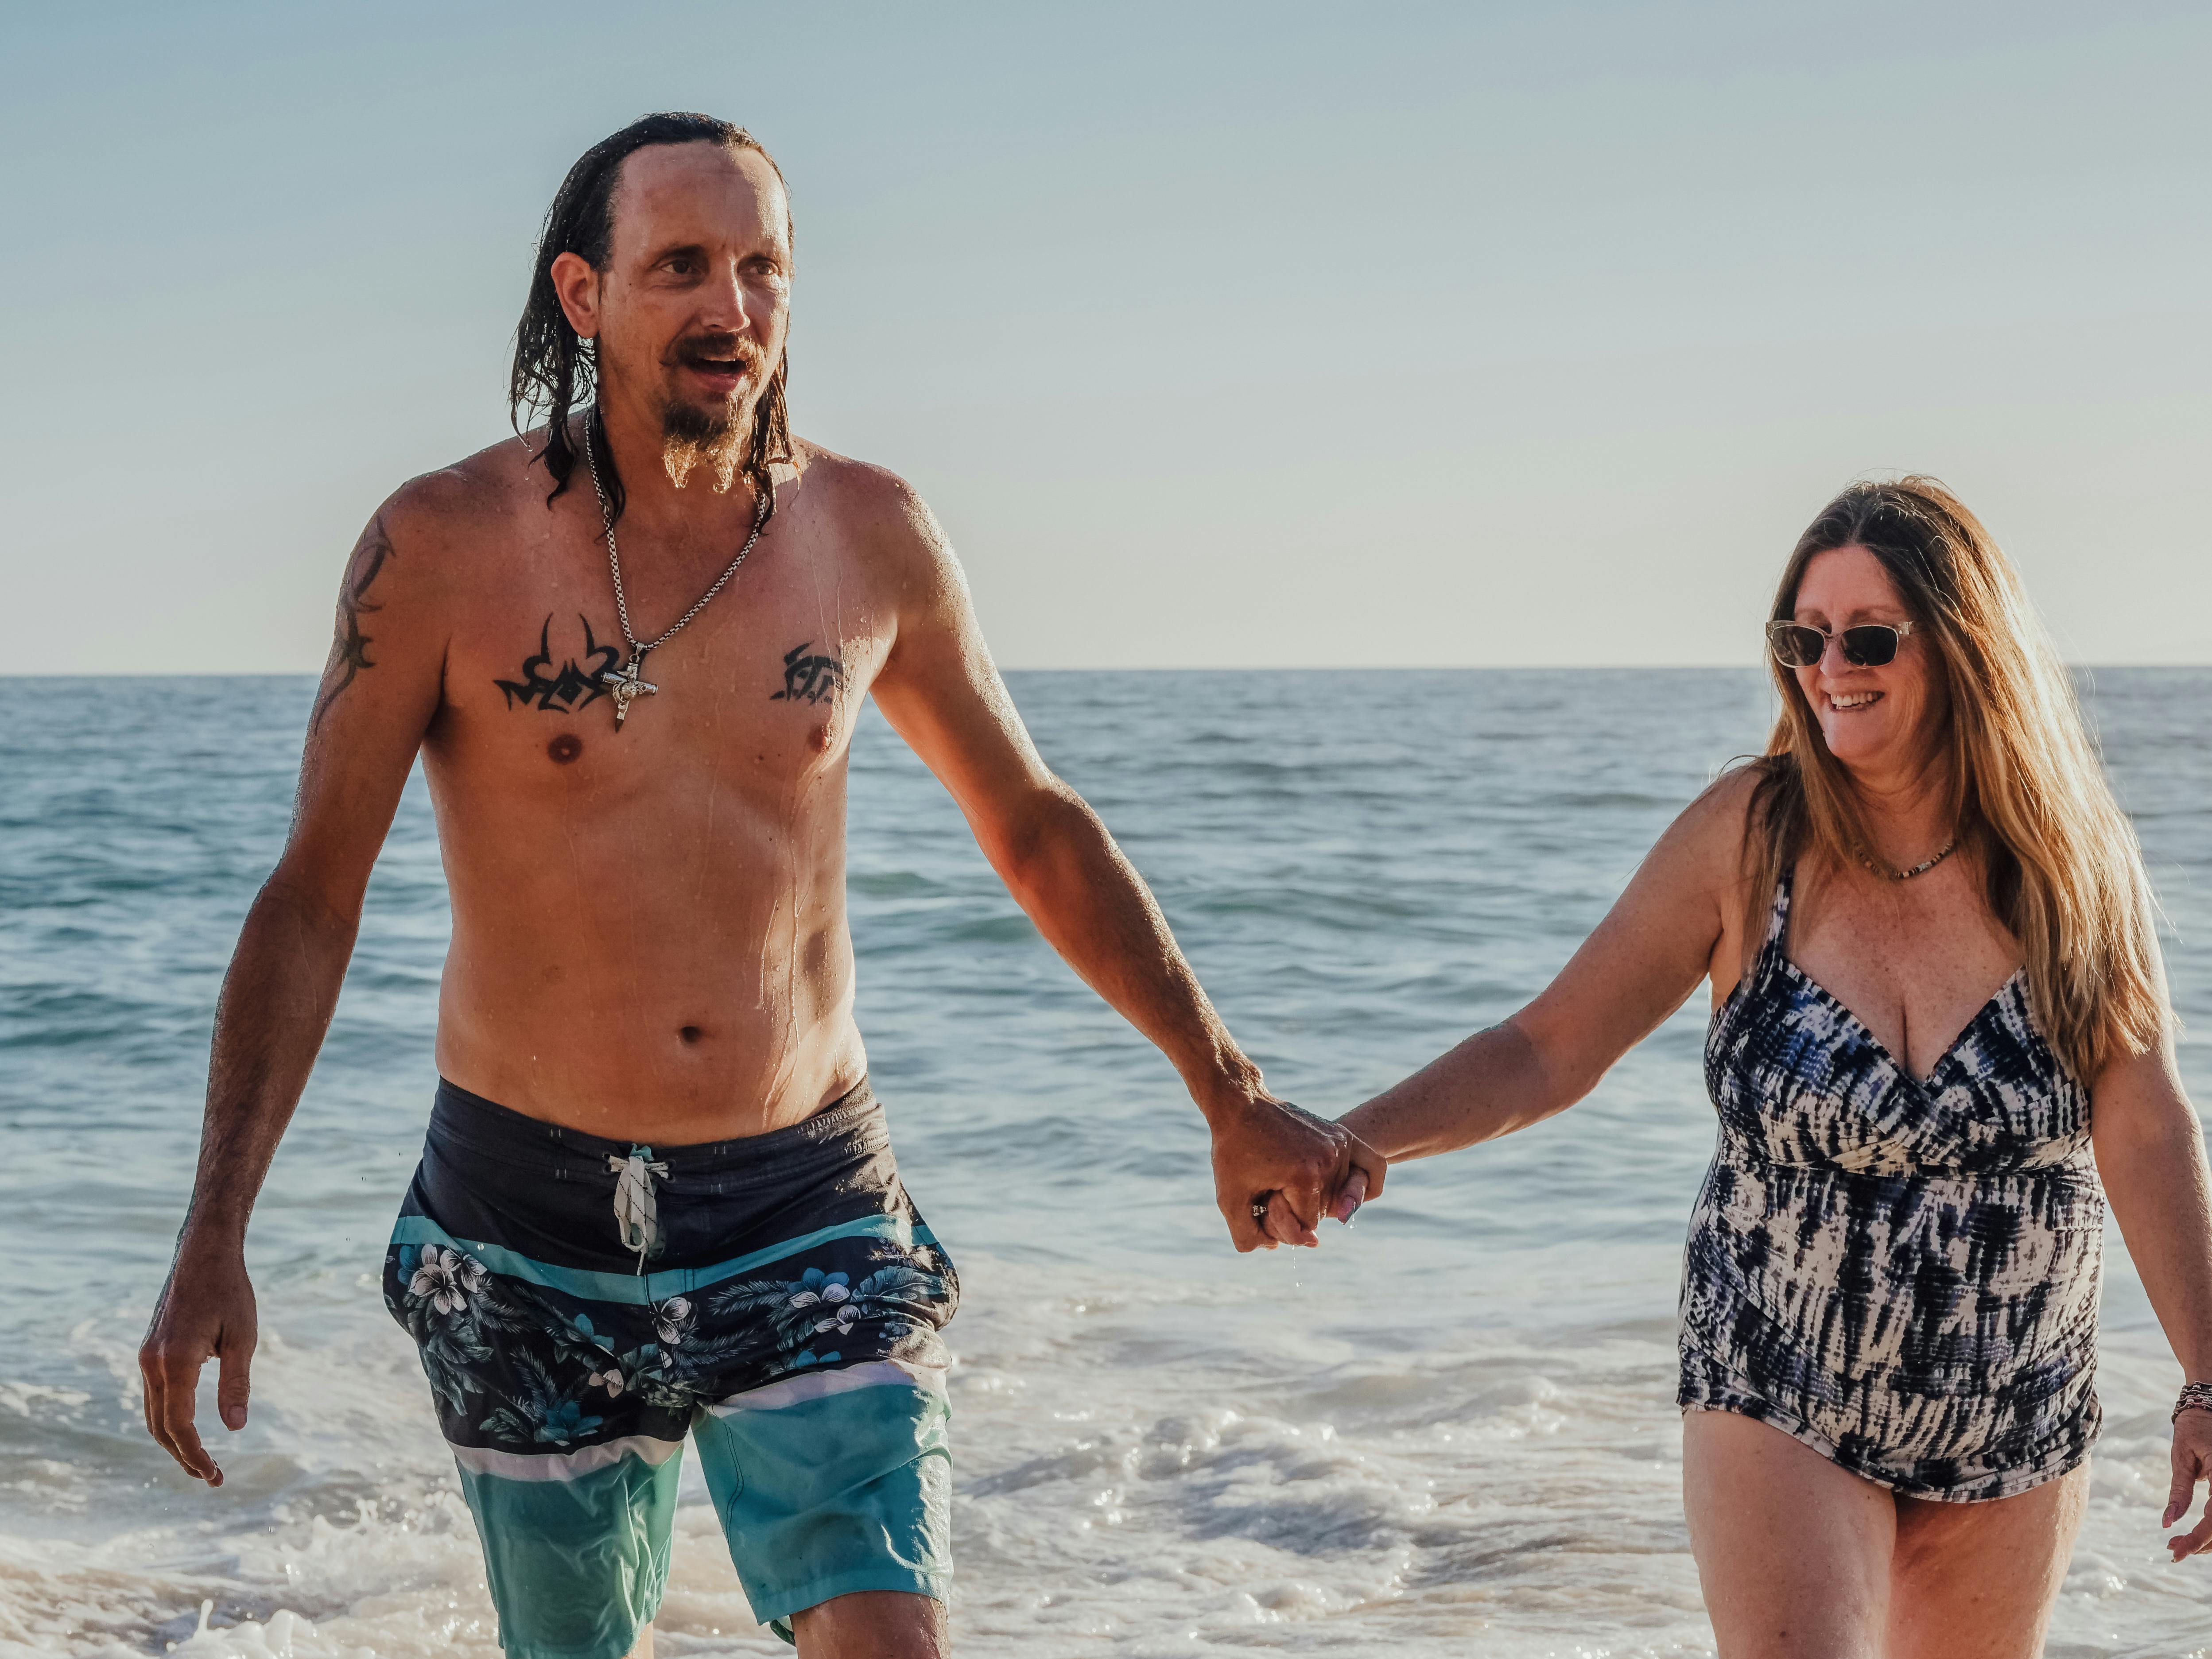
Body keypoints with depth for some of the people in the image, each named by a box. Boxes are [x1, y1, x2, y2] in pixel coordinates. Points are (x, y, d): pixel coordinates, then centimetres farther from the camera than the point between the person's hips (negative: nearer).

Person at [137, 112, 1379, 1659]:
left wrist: (1233, 1098, 12)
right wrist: (216, 1235, -12)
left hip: (809, 1212, 1)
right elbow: (312, 902, -5)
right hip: (533, 1233, -1)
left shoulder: (872, 534, -1)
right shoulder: (445, 547, -8)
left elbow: (1037, 828, 12)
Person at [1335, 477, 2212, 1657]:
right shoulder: (1751, 834, -10)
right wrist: (1347, 1141, -22)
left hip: (2014, 1426, 2)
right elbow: (1550, 1050, -8)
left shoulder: (2076, 863, -7)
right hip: (1777, 1400, -2)